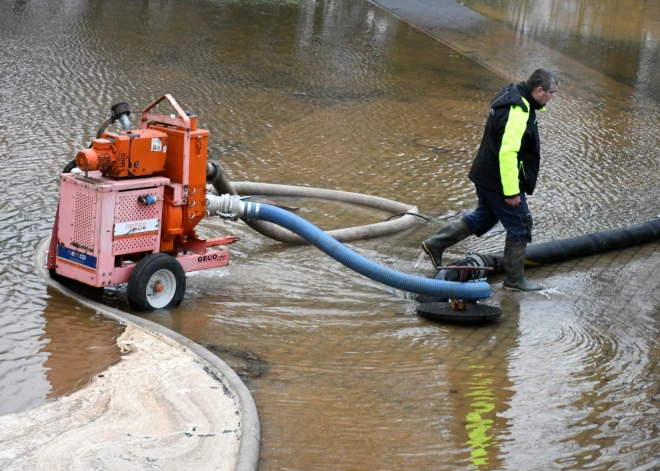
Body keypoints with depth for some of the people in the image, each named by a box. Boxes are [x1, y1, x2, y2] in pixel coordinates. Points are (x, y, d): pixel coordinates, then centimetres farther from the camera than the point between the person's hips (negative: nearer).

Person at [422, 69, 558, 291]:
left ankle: (435, 244, 29)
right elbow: (507, 153, -31)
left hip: (485, 175, 10)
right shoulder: (518, 113, -26)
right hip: (500, 181, -10)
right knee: (519, 228, 4)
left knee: (484, 217, 26)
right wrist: (512, 191, -27)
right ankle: (514, 279, 18)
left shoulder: (512, 98, 7)